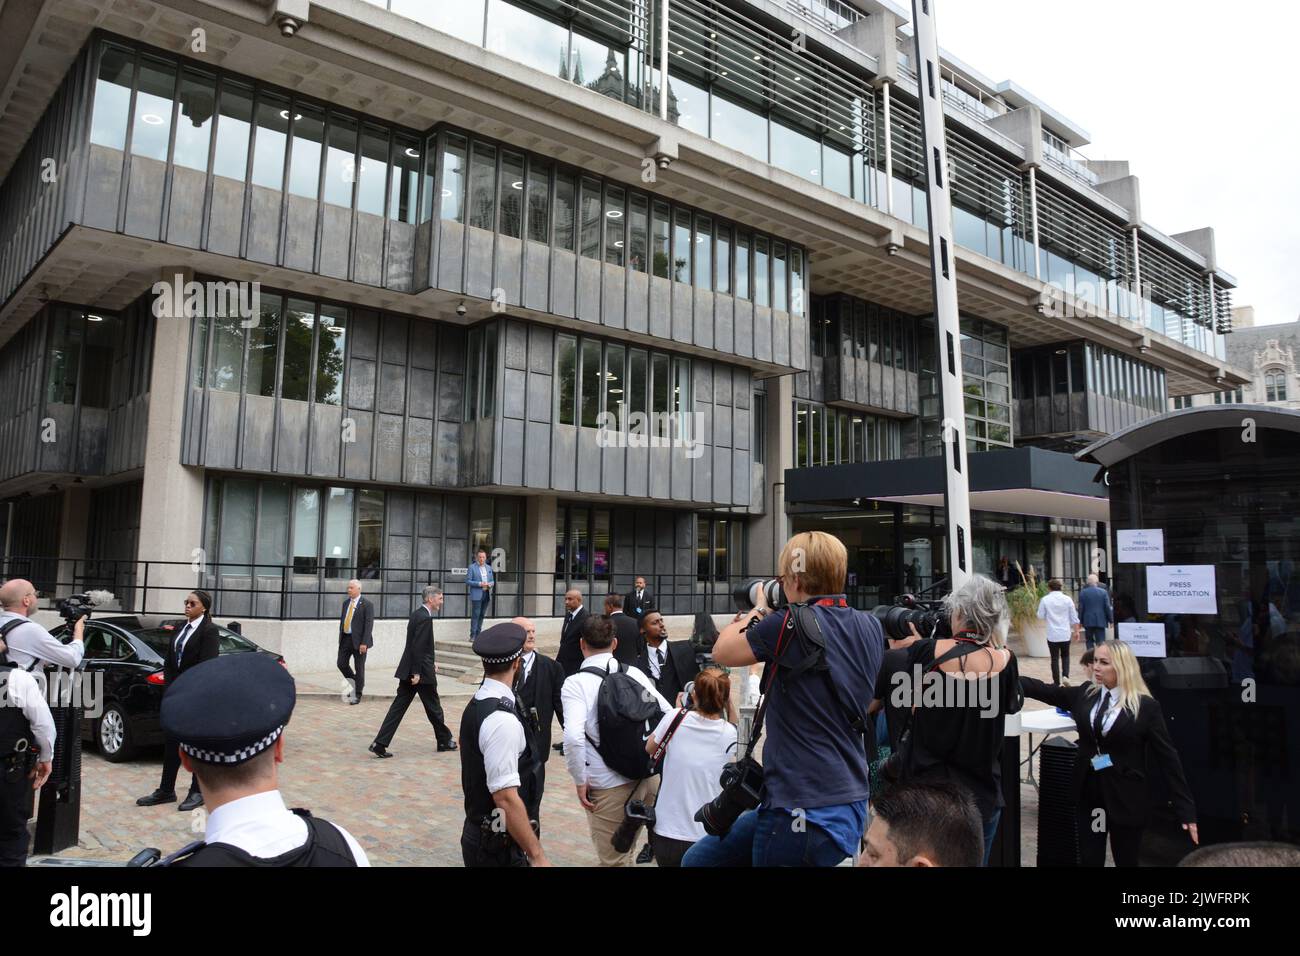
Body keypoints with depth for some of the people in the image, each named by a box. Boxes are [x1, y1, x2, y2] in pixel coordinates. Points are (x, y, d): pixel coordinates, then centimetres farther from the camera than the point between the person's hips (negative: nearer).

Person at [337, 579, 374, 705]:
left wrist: (364, 643, -19)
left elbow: (369, 624, -13)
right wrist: (340, 637, 12)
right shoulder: (346, 603, 12)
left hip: (358, 640, -6)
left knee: (359, 667, 2)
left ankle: (357, 695, 12)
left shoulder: (367, 604, -9)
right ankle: (354, 683, 28)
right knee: (342, 664, 4)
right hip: (345, 638, 6)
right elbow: (342, 621, 17)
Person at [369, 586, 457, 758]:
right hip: (422, 672, -9)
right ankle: (445, 741, 24)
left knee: (399, 707, 6)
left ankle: (380, 744, 2)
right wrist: (417, 672, -22)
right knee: (433, 708, 8)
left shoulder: (416, 614, 12)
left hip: (408, 670, 9)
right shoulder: (425, 618, -18)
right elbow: (417, 647, -23)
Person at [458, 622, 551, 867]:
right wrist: (537, 855, -20)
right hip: (501, 847, -9)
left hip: (480, 834, 9)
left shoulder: (477, 704, 6)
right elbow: (506, 797, -26)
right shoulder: (503, 720, -23)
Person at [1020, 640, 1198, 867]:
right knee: (1089, 860, 11)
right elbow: (1043, 690, 6)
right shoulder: (1084, 695, 2)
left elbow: (1168, 757, -9)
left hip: (1126, 797, -4)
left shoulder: (1146, 707, -11)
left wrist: (1186, 810, -10)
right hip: (1088, 792, 4)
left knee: (1126, 860, 12)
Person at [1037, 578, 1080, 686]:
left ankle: (1057, 682, 9)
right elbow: (1074, 617, 3)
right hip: (1065, 634, 2)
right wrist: (1076, 631, 12)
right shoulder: (1067, 599, -1)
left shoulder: (1045, 599, -6)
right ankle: (1065, 675, -1)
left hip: (1052, 635, -2)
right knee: (1065, 656, 18)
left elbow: (1040, 616, 0)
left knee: (1055, 658, 7)